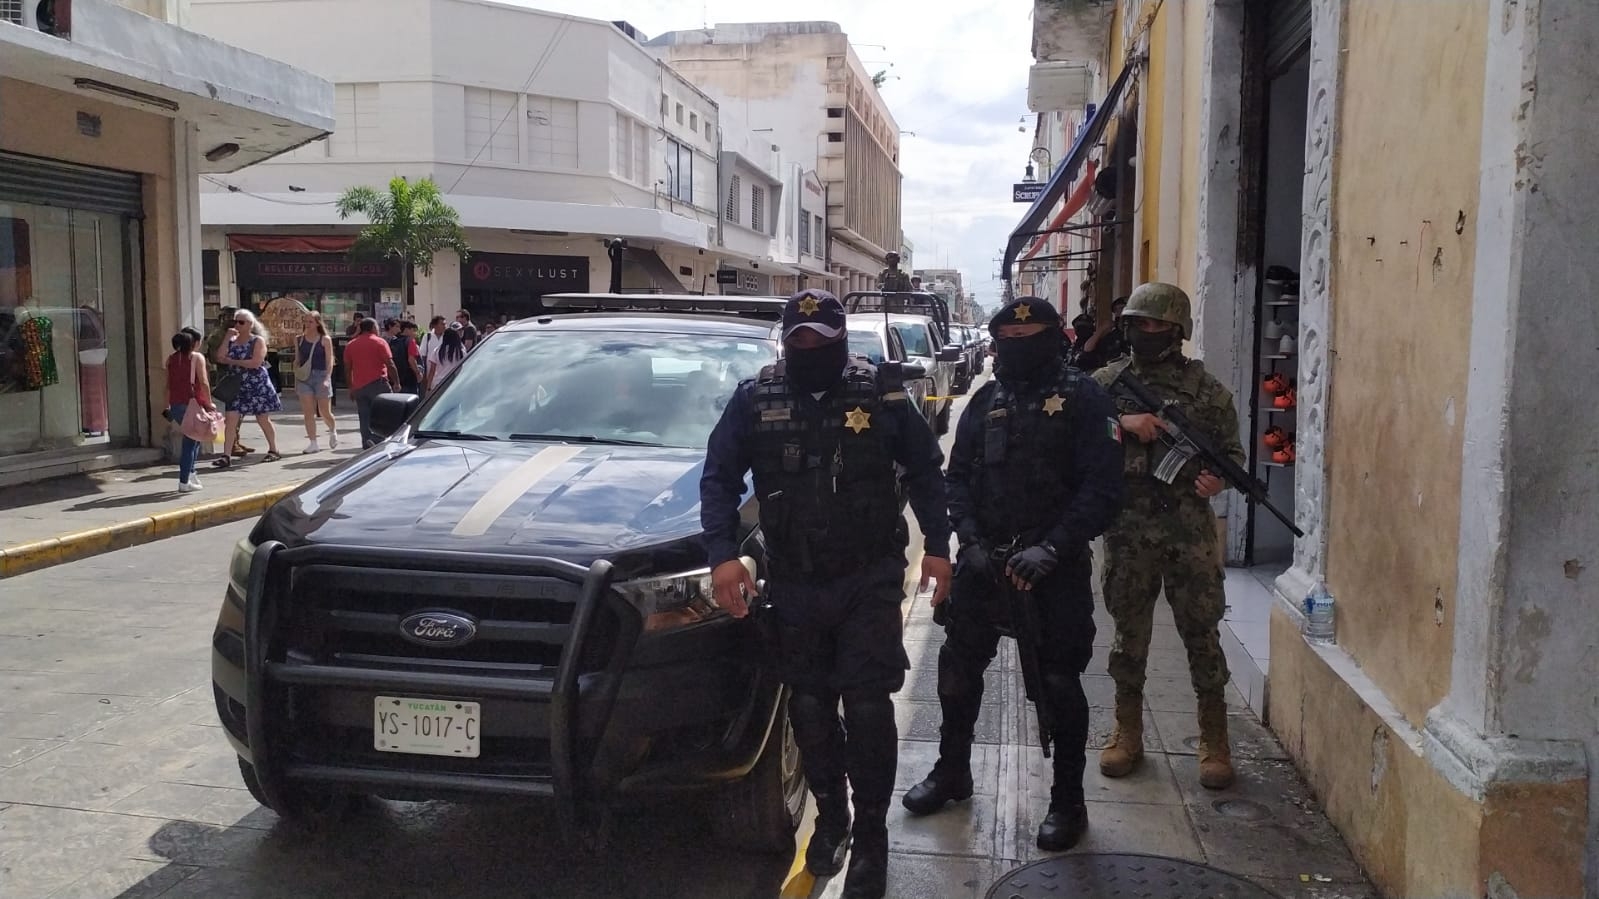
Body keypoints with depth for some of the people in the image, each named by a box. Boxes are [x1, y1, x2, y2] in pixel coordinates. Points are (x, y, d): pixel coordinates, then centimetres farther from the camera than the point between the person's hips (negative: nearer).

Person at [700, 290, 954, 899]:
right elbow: (719, 477, 0)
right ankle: (830, 816, 33)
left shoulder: (881, 394, -3)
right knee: (810, 709, 12)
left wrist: (938, 544, 1)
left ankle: (871, 834, 12)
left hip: (869, 581, -2)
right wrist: (723, 554, -12)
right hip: (793, 584, 2)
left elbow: (925, 469, 6)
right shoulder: (755, 399, -1)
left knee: (868, 707, -4)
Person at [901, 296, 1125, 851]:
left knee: (1060, 682, 3)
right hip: (985, 560, 5)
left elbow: (1103, 488, -11)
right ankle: (952, 771, 32)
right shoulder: (986, 400, 10)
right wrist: (971, 540, -6)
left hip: (1055, 567, -4)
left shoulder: (1083, 399, -4)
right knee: (957, 668, 10)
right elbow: (959, 476, 9)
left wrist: (1053, 548, -19)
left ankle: (1068, 802, 19)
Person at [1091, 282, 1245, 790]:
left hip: (1190, 529, -1)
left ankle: (1214, 742, 17)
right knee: (1129, 633, 11)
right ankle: (1127, 734, 25)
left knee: (1202, 634, 4)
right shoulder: (1107, 381, 5)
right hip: (1127, 529, 1)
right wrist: (1123, 423, -18)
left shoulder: (1204, 387, 2)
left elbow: (1232, 450, 5)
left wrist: (1220, 477, -16)